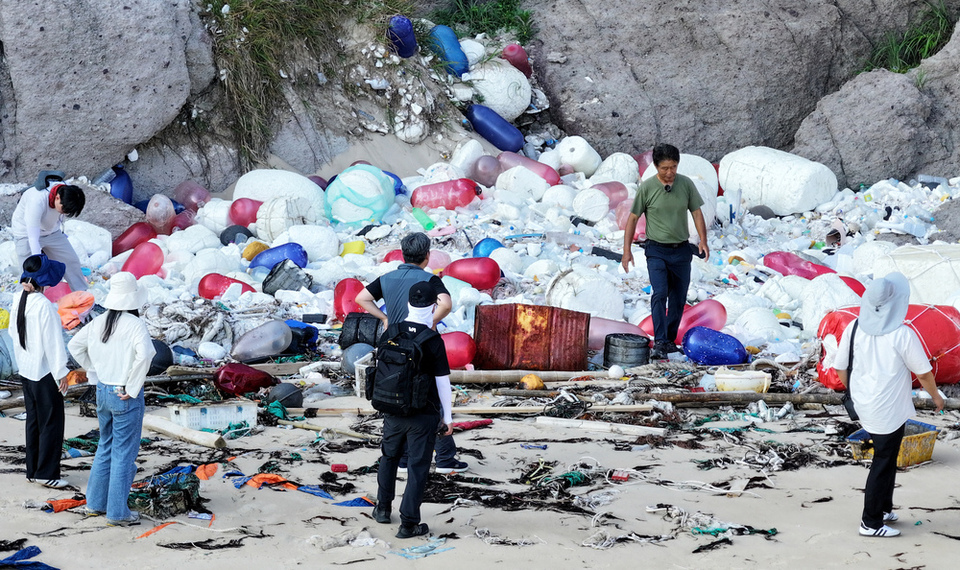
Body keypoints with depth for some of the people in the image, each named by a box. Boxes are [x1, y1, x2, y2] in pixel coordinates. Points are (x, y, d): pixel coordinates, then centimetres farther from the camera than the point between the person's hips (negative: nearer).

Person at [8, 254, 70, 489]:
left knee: (33, 421, 17)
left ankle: (33, 470, 23)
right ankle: (46, 474, 5)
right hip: (45, 372, -8)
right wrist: (61, 373, -14)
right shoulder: (43, 305, -23)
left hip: (26, 370, 8)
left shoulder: (18, 300, 0)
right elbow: (52, 341, -20)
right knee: (51, 423, 2)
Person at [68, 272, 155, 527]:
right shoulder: (134, 324, -18)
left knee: (106, 447, 23)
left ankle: (95, 502, 30)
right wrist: (133, 388, -21)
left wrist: (94, 373, 15)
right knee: (124, 453, 4)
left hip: (102, 392, 7)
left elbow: (75, 345, 12)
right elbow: (144, 354, -32)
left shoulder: (99, 322, 2)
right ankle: (117, 512, 10)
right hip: (126, 397, -7)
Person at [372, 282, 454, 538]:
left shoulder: (391, 332, -4)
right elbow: (443, 381, -12)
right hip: (424, 415, -4)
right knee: (417, 467, 4)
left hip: (393, 410, 4)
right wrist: (447, 416, -2)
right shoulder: (433, 341, -16)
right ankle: (408, 523, 5)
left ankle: (383, 508, 35)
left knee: (389, 457, 24)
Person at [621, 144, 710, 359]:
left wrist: (703, 240, -6)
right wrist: (626, 250, -4)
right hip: (657, 250, -3)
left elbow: (697, 212, 7)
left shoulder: (686, 184, 0)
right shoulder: (647, 187, -7)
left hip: (681, 250, 3)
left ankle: (670, 340, 23)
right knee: (659, 294, -18)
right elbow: (633, 218, -1)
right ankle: (659, 343, -21)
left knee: (678, 299, 9)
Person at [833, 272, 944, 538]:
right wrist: (935, 396, 10)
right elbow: (923, 373, -9)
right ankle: (870, 522, 14)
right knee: (883, 463, 6)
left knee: (886, 456, 23)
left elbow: (840, 369, 4)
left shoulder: (853, 329, -5)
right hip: (890, 411, -6)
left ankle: (883, 508, 34)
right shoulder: (902, 335, -19)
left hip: (864, 405, 6)